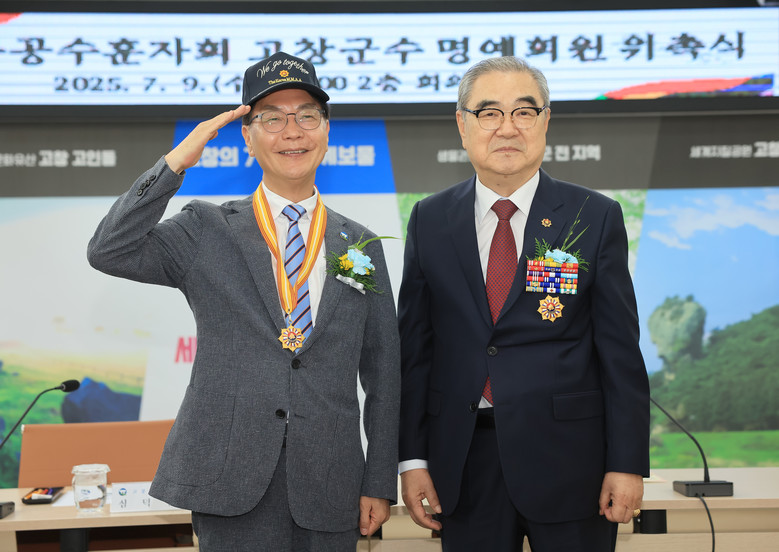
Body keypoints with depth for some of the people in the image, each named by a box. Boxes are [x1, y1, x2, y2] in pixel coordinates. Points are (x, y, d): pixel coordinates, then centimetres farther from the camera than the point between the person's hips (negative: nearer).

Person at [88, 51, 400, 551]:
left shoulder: (360, 245, 10)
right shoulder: (206, 231, 5)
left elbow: (383, 373, 9)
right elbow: (108, 251, -11)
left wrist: (380, 483, 5)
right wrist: (177, 162, -13)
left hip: (330, 490, 2)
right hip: (232, 482, -2)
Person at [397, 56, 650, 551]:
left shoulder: (596, 218, 0)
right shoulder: (430, 221, 6)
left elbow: (621, 352, -2)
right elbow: (414, 346, 7)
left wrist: (628, 464, -6)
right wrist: (413, 457, 2)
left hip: (570, 463, -1)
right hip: (465, 465, 2)